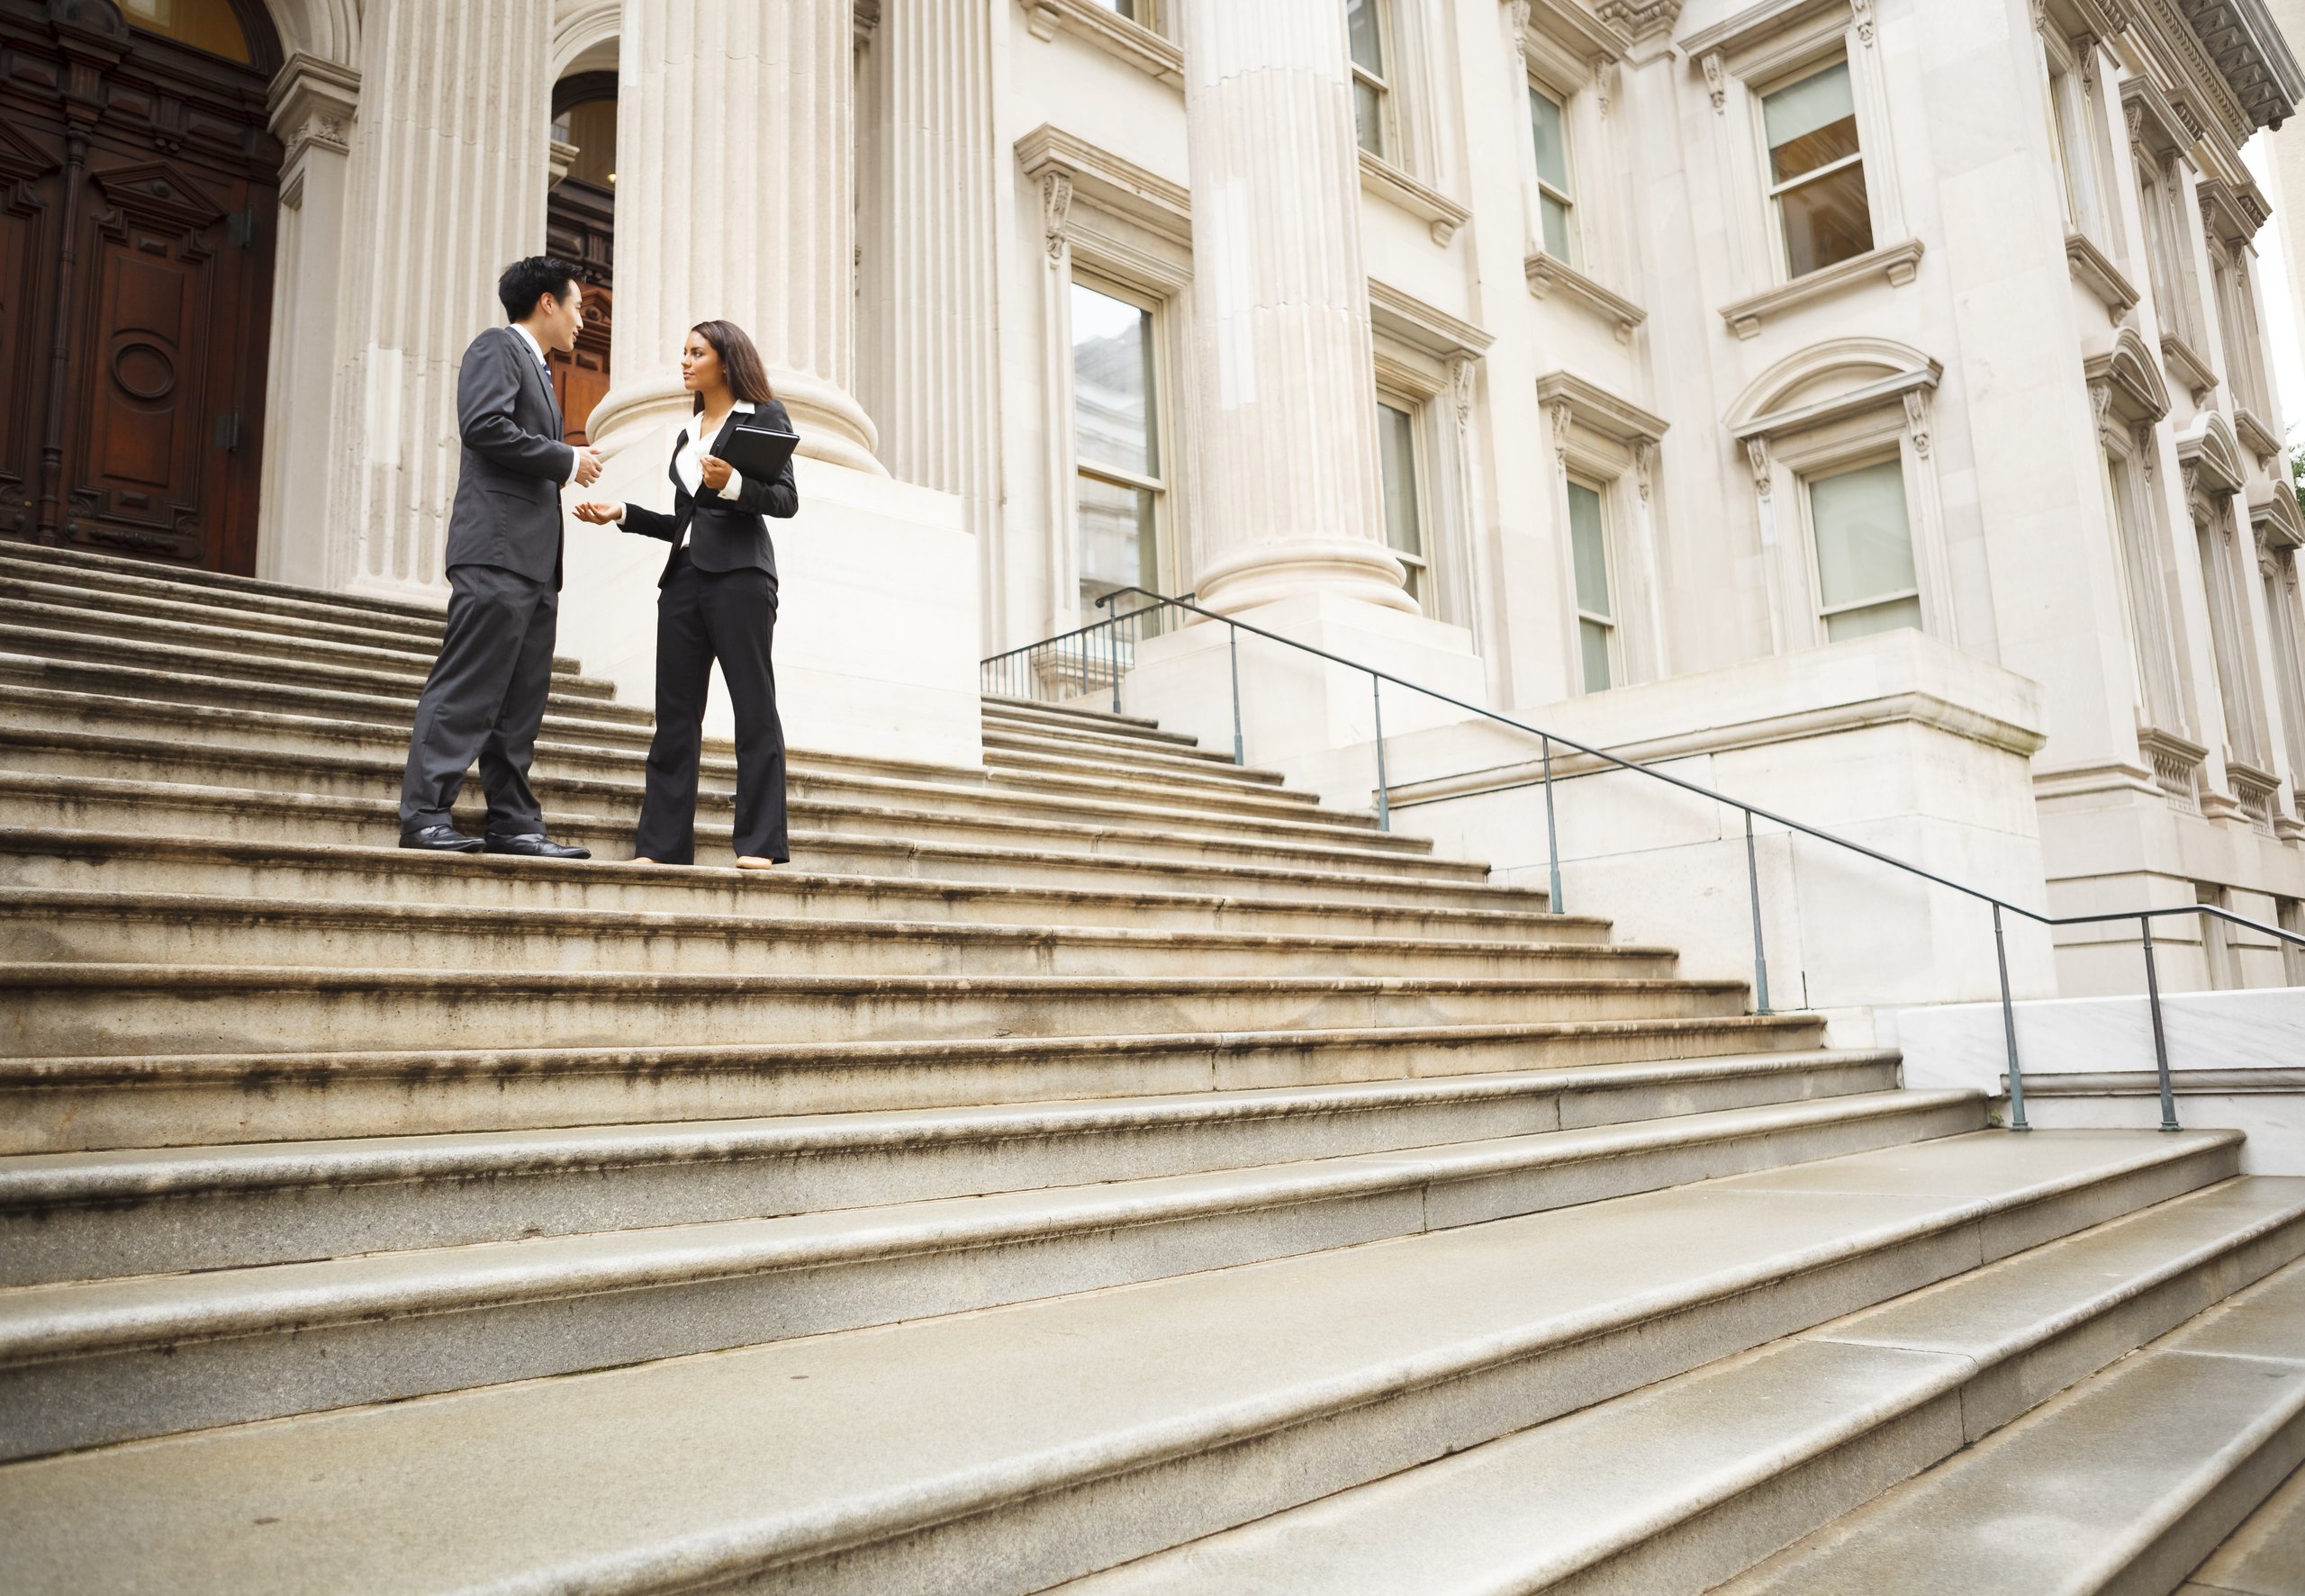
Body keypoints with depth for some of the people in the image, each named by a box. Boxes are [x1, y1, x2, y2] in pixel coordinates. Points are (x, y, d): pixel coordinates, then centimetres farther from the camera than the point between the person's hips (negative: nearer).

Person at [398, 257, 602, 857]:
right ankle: (425, 814, -9)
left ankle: (513, 821, 7)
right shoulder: (498, 346, 2)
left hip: (535, 559, 9)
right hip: (498, 547, -9)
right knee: (467, 688, -11)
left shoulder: (537, 368, 29)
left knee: (522, 698, 6)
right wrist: (566, 460, -9)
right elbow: (485, 426, -14)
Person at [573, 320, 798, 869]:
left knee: (754, 708, -7)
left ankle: (760, 844, -7)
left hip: (739, 573, -7)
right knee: (675, 714, 2)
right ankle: (661, 844, 3)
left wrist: (733, 485, -21)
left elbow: (786, 499, -6)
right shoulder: (686, 436, 25)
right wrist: (623, 514, 15)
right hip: (684, 576, 7)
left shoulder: (764, 416, 5)